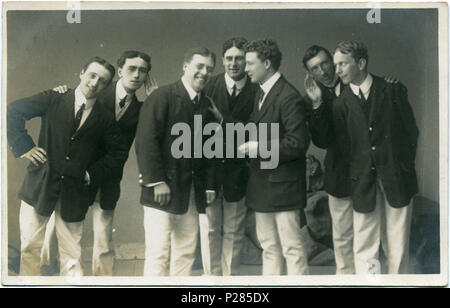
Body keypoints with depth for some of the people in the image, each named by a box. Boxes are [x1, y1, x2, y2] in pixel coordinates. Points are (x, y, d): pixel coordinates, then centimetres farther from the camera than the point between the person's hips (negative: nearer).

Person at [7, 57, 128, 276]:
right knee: (30, 247, 5)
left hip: (75, 191, 1)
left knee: (71, 254, 5)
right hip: (40, 185, 0)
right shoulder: (54, 100, 1)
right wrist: (24, 146, -4)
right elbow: (13, 112, 3)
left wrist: (93, 174, 2)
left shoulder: (105, 120, 3)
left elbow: (118, 154, 12)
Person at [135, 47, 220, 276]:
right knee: (158, 253, -6)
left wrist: (210, 185, 9)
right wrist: (156, 181, -17)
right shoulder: (162, 96, -6)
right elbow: (146, 140, -12)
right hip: (162, 189, -6)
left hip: (192, 194, 7)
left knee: (186, 253, 9)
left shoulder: (207, 105, 14)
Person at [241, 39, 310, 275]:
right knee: (269, 247, 17)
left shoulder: (289, 98, -17)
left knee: (292, 248, 0)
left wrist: (257, 147, -20)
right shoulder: (261, 94, 12)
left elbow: (298, 143, -21)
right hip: (261, 184, 9)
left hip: (282, 185, -9)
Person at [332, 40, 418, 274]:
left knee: (397, 248, 5)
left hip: (396, 178, -1)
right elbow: (343, 145, 6)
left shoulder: (393, 90, 0)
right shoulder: (341, 103, 3)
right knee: (364, 248, 3)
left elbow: (411, 131, 3)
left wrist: (403, 166, 1)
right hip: (363, 182, 1)